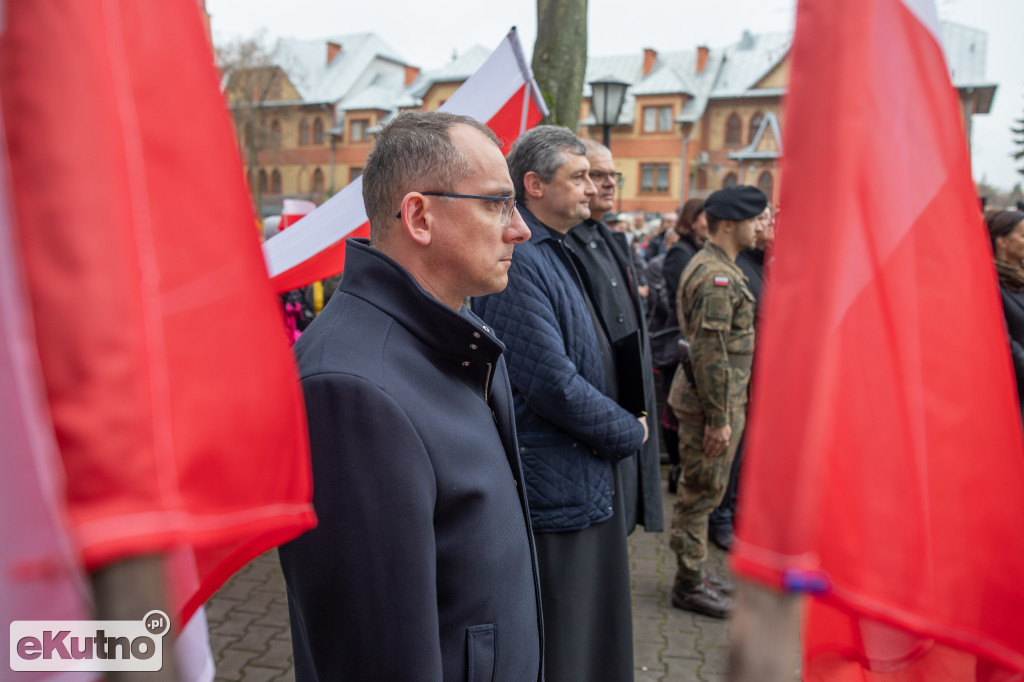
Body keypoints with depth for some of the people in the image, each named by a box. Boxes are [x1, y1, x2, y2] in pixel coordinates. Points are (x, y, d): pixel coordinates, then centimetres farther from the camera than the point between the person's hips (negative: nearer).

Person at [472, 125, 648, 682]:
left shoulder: (557, 253, 13)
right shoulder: (519, 261, -21)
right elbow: (553, 386, -26)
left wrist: (621, 426, 9)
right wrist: (630, 432, -10)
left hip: (587, 483, 10)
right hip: (553, 487, -10)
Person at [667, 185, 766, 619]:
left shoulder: (718, 269, 15)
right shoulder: (716, 277, -20)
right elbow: (710, 353, -24)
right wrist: (719, 418, -22)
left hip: (721, 397, 10)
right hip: (711, 402, -10)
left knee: (702, 490, 18)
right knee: (702, 491, 1)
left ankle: (695, 571, 32)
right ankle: (689, 584, 14)